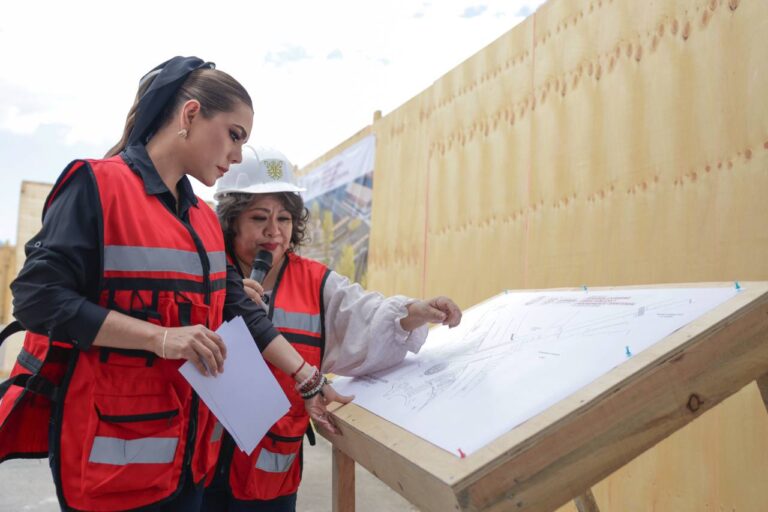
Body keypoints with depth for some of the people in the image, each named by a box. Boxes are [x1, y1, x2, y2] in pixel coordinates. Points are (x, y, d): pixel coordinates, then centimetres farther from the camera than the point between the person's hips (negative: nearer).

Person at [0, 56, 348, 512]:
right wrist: (161, 338, -24)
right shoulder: (97, 185, -11)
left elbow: (240, 311, 9)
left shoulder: (206, 219, 11)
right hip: (112, 444, -7)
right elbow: (38, 296, -17)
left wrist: (309, 381, 4)